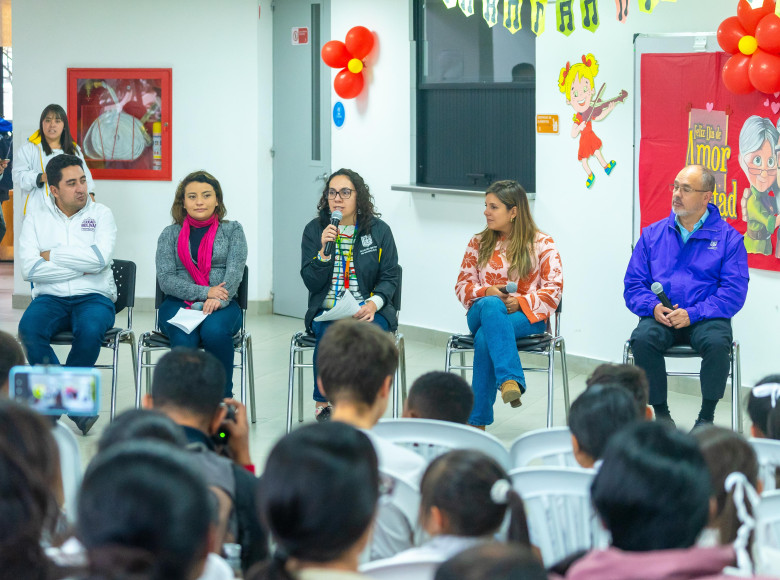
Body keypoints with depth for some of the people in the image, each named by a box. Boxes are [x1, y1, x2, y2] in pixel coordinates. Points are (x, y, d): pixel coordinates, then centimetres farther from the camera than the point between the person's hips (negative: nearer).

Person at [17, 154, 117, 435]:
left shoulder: (100, 214, 7)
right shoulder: (36, 219, 8)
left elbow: (100, 258, -12)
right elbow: (29, 269, -7)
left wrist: (51, 255, -7)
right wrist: (81, 266, -9)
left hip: (94, 297, -1)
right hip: (50, 298, 1)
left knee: (90, 329, -36)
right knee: (29, 327, -33)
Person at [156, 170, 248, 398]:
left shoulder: (232, 230, 12)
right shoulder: (170, 234, 13)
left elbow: (235, 272, -2)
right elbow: (165, 279, 1)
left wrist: (218, 299, -23)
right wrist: (204, 292, -14)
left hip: (221, 307, 0)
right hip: (178, 305, 0)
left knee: (214, 330, -36)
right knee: (184, 339, -35)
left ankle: (224, 399, -22)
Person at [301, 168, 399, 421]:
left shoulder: (379, 230, 6)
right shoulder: (314, 230, 6)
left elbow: (390, 277, 4)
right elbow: (311, 283, 1)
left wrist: (374, 303, -16)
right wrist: (324, 251, -15)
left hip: (368, 312, 0)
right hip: (326, 312, 0)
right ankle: (322, 402, -22)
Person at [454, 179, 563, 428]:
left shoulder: (542, 244, 7)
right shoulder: (479, 242, 17)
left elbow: (554, 287, -1)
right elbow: (463, 284, 13)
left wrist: (521, 302, -18)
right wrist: (487, 292, -11)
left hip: (527, 316, -2)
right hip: (482, 311, 2)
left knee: (485, 337, -38)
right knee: (491, 306, -41)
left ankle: (477, 419, -40)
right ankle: (510, 379, -58)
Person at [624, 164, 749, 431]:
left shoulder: (728, 237, 4)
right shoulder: (653, 234, 14)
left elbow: (734, 291, -4)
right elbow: (633, 284, 11)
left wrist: (693, 314, -17)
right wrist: (653, 307, -11)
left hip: (705, 318, -2)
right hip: (661, 317, 2)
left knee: (717, 343, -35)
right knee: (643, 339, -32)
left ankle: (706, 416, -15)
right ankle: (660, 412, -14)